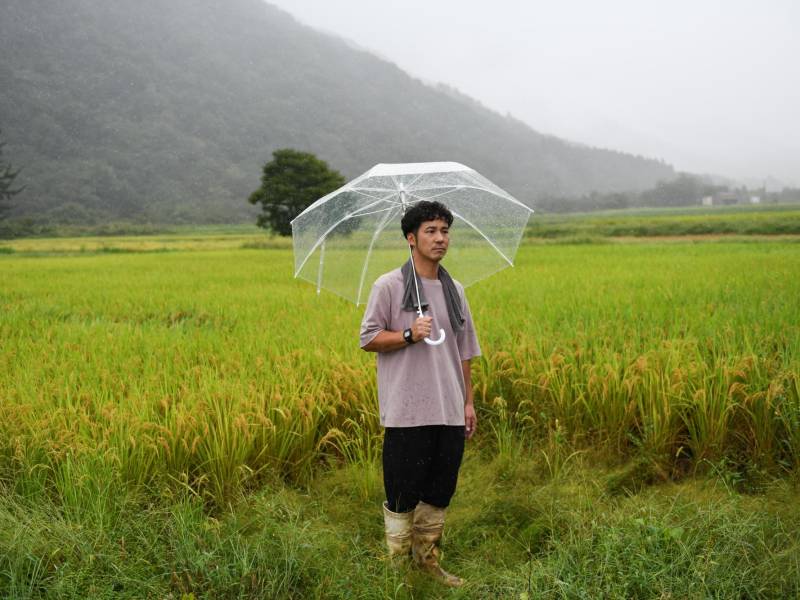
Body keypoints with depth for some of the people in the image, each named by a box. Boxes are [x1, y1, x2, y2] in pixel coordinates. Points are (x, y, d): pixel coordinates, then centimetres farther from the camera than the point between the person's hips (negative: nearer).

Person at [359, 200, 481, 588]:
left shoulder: (454, 290, 13)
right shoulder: (389, 286, -4)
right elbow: (368, 339, -4)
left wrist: (468, 401, 15)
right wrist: (409, 335, -19)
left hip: (449, 412, 5)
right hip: (407, 413, -5)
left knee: (440, 492, 12)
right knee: (403, 493, -1)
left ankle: (428, 561, 28)